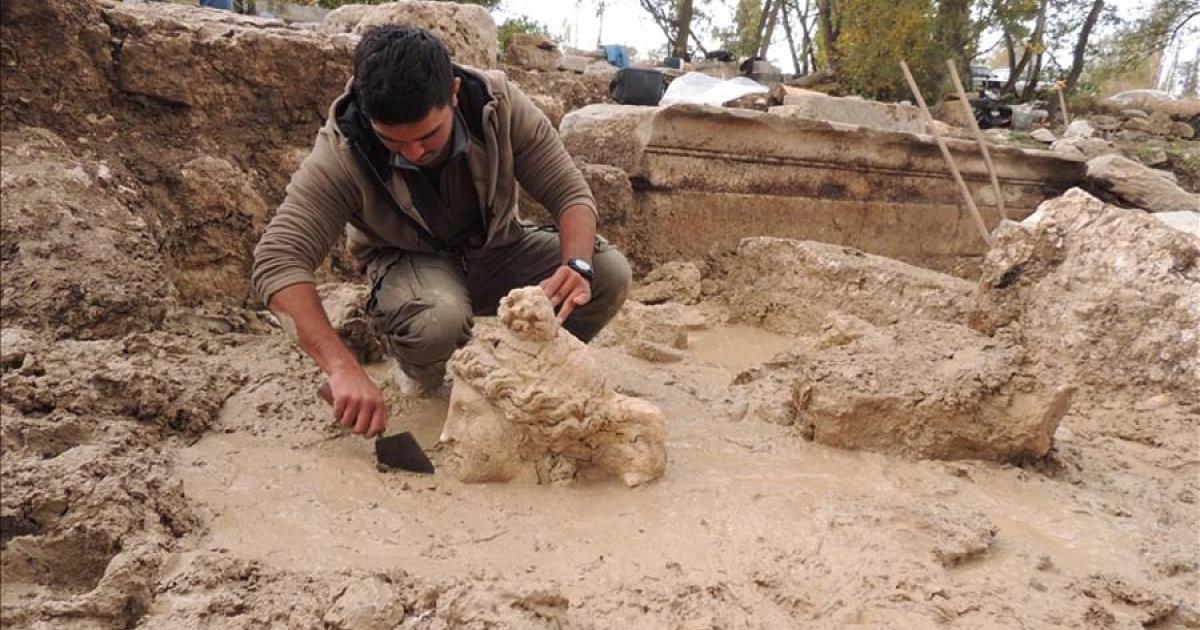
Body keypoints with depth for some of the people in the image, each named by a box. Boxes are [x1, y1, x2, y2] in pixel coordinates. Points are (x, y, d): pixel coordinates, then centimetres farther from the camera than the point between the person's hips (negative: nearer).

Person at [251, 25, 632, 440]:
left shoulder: (500, 104, -23)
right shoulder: (341, 154, -28)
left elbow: (572, 194, -18)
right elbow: (277, 262, -34)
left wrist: (578, 266, -40)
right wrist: (343, 368, -47)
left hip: (497, 249, 3)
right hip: (407, 262, -2)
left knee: (611, 274, -21)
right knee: (439, 318, -39)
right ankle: (421, 373, 1)